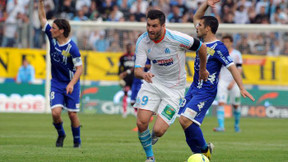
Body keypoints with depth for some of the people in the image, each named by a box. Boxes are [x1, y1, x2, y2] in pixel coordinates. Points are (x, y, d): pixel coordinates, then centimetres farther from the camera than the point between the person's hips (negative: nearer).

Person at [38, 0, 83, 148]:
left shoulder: (71, 47, -20)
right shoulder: (52, 38, -4)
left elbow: (80, 68, -17)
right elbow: (42, 18, 4)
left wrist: (71, 84, -28)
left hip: (71, 85, -4)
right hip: (56, 83, 4)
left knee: (72, 114, 1)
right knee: (55, 112, -12)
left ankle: (77, 139, 24)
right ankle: (61, 134, 16)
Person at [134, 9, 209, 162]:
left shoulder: (176, 38, -23)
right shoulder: (142, 41, -13)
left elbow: (201, 47, -7)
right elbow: (137, 70, -16)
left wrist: (203, 70, 10)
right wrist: (143, 74, -42)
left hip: (174, 88, -3)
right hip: (153, 81, 3)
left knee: (158, 130, -14)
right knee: (141, 123, -14)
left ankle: (152, 138, 27)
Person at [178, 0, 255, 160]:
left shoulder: (218, 48, -14)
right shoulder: (203, 42, 8)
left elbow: (232, 67, -15)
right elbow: (196, 17, 19)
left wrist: (242, 88, -21)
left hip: (206, 93, -8)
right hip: (194, 89, 8)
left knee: (185, 120, -17)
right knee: (184, 121, 5)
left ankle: (204, 149, 0)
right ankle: (199, 153, 15)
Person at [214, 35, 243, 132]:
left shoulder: (237, 54, -2)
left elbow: (239, 70, -6)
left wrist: (233, 82, -15)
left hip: (234, 83, -1)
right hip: (222, 82, 1)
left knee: (236, 105, 6)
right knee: (221, 103, -14)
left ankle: (236, 124, 28)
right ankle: (221, 126, -20)